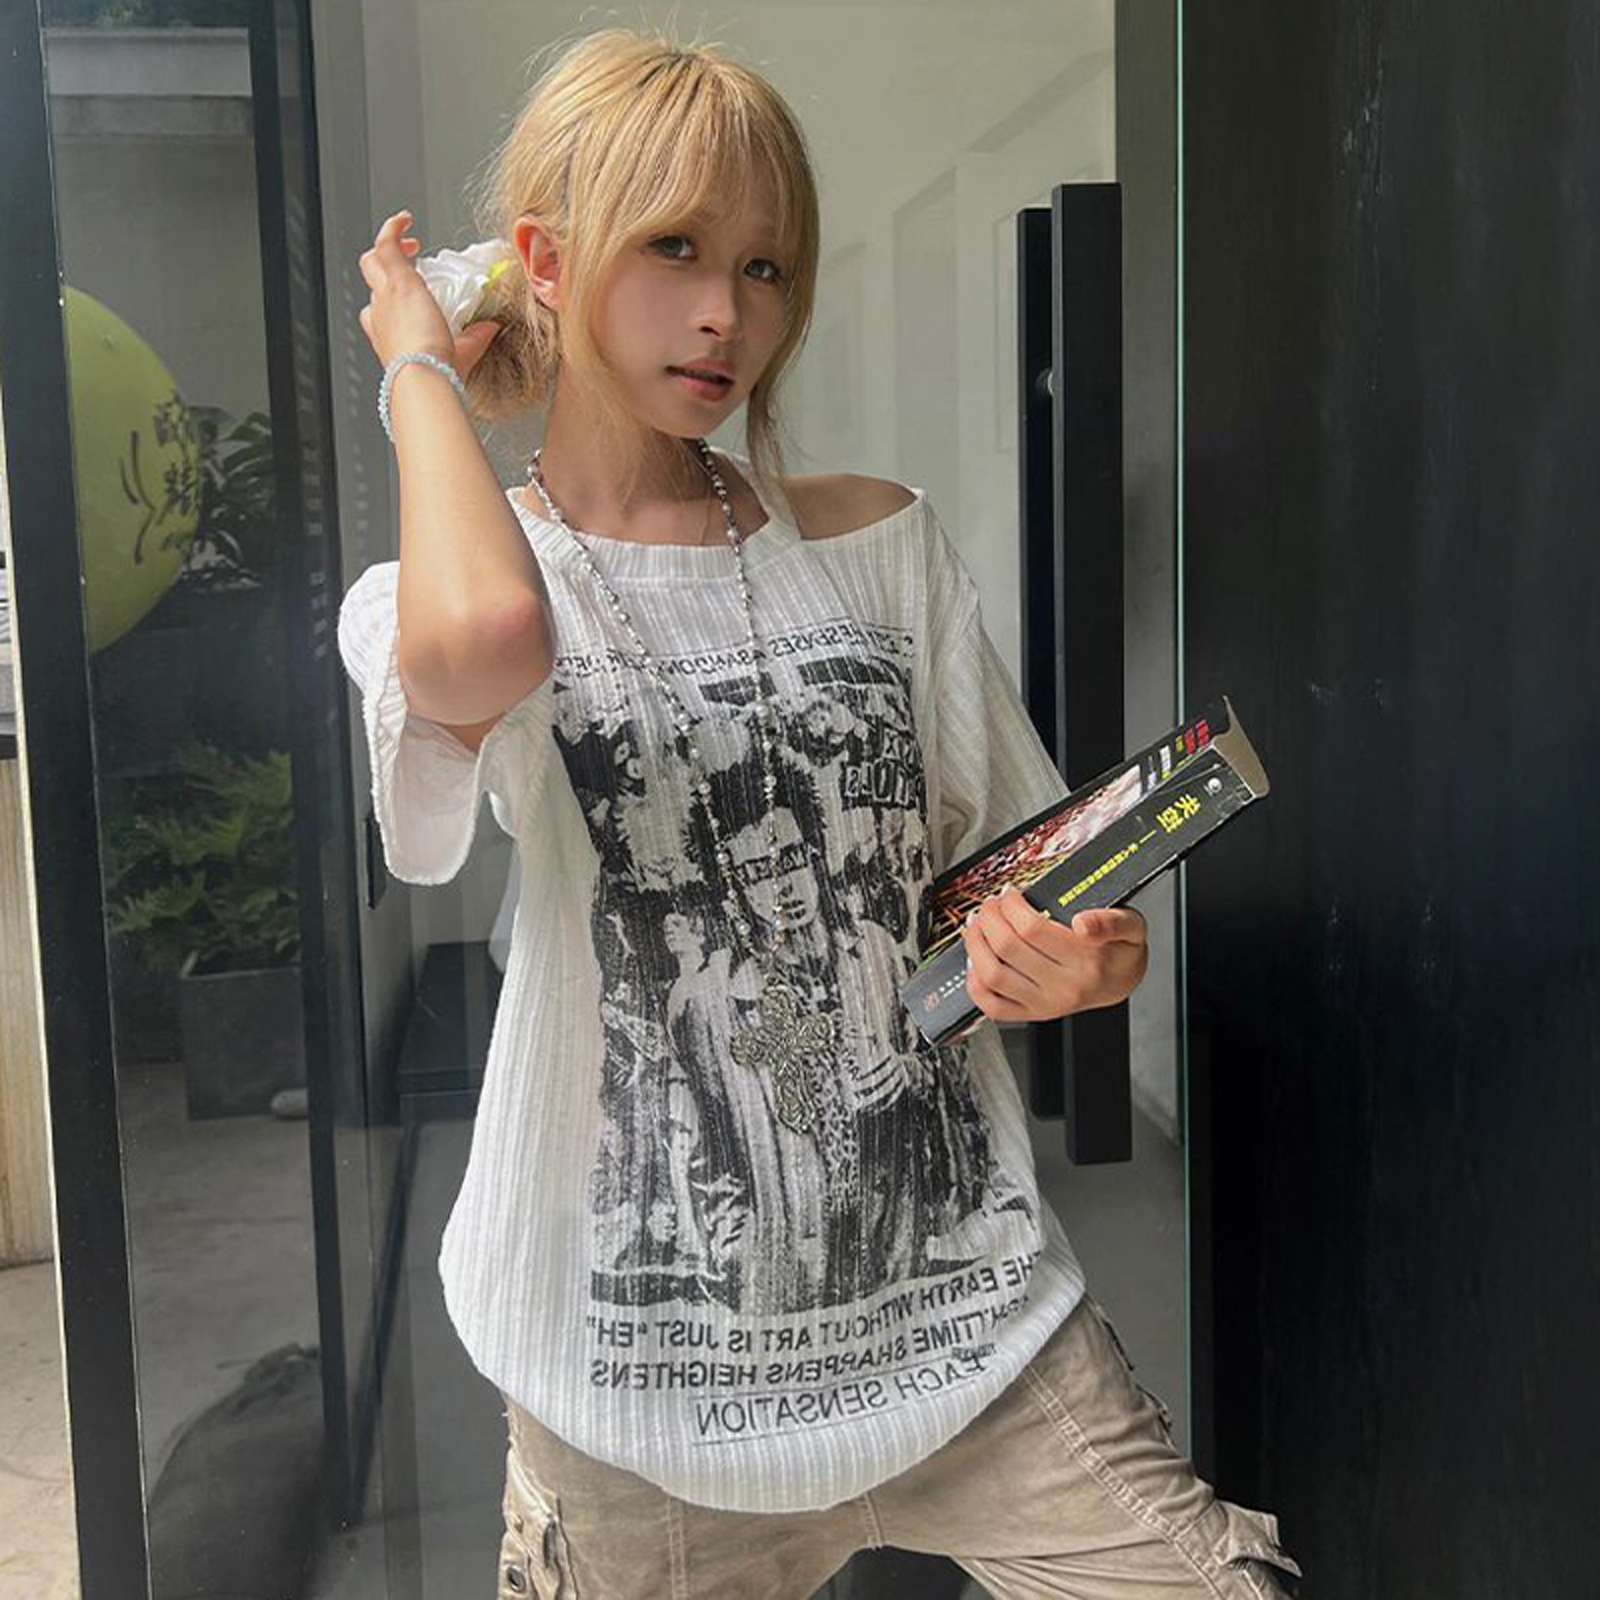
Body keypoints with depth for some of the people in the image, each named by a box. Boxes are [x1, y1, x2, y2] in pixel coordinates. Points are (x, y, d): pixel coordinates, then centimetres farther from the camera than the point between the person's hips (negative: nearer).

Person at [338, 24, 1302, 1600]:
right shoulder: (427, 600, -2)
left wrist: (1076, 958, -11)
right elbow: (481, 648, -30)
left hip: (964, 1298, 3)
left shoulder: (879, 541, 8)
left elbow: (1006, 885, 13)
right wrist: (424, 376, -10)